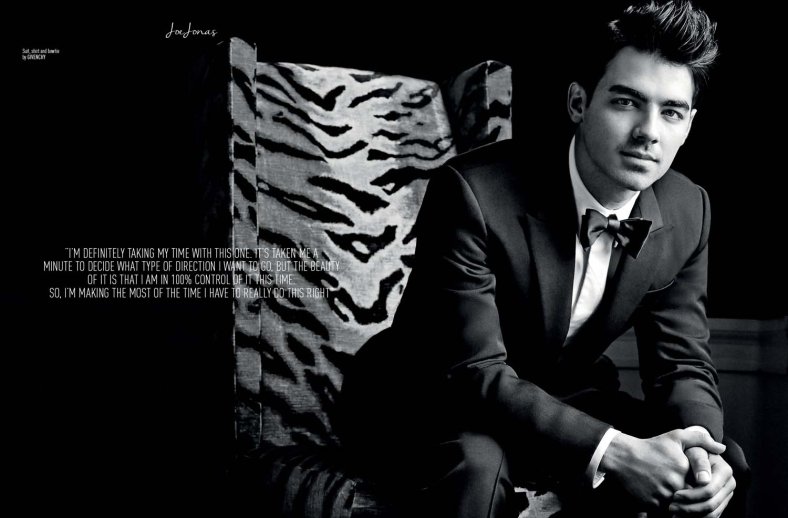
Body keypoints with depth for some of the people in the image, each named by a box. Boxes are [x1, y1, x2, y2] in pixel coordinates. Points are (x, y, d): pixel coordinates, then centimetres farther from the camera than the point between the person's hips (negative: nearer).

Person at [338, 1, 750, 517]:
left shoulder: (689, 211, -8)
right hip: (434, 407, -5)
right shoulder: (474, 191, -28)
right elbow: (474, 374, -30)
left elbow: (682, 364, -3)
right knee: (476, 466, -37)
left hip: (564, 405, 6)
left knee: (724, 467, -10)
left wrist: (702, 451, -25)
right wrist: (613, 451, -38)